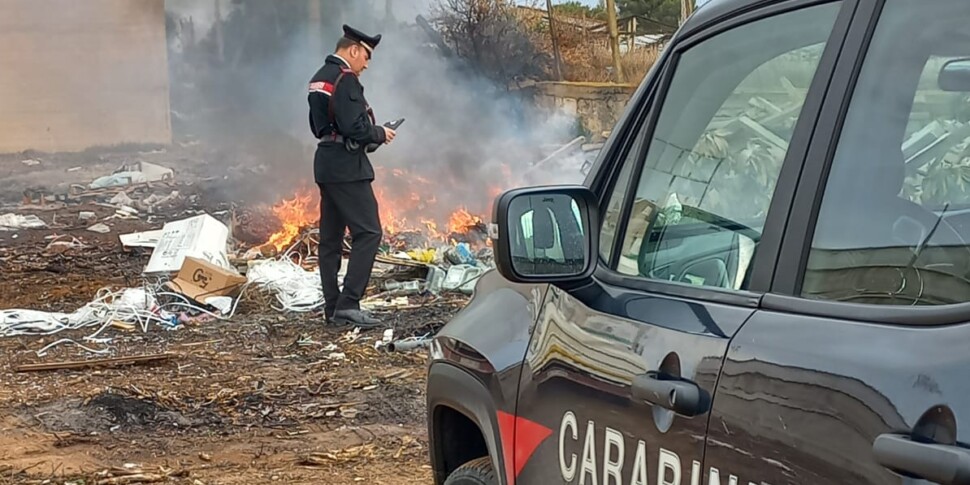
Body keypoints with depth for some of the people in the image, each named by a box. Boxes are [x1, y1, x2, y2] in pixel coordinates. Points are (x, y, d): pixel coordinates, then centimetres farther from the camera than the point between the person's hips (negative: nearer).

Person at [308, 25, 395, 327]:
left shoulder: (319, 78, 16)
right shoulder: (345, 79, -15)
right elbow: (354, 127, -23)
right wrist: (380, 133, -5)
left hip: (326, 165, 10)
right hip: (347, 167, -10)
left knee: (330, 238, 11)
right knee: (368, 232, -9)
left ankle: (332, 308, 14)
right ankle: (348, 303, -15)